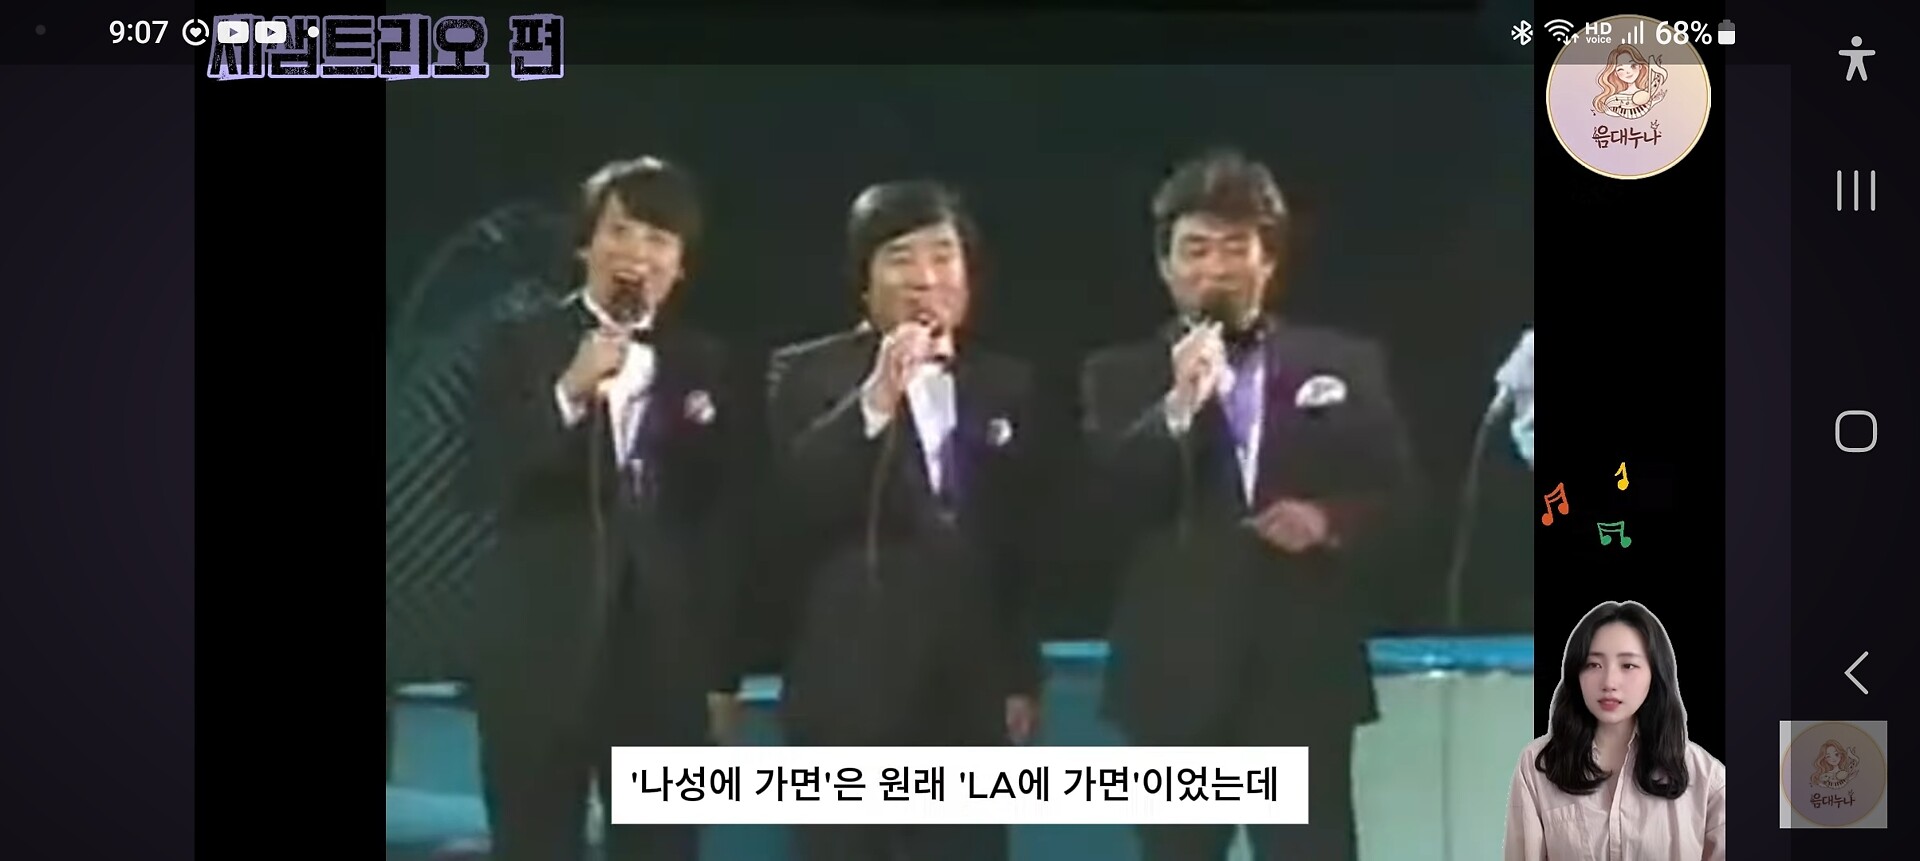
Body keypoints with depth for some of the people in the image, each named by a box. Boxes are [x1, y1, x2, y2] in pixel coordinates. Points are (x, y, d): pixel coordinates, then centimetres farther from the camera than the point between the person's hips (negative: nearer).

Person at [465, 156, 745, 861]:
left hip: (665, 661, 2)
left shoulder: (704, 364, 9)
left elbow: (722, 525, 8)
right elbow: (493, 486, -8)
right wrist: (569, 393, -20)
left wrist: (723, 670, 6)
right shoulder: (519, 348, 4)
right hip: (538, 657, -2)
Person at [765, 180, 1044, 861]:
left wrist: (1022, 675, 13)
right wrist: (874, 400, -21)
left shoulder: (1007, 385, 11)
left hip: (968, 692, 4)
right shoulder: (806, 374, 1)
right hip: (849, 689, -3)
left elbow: (1024, 543, 15)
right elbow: (786, 502, -14)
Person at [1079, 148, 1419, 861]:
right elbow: (1100, 509, -5)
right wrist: (1177, 407, -17)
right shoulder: (1120, 376, 6)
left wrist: (1330, 520, -11)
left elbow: (1397, 493, 9)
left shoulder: (1347, 364, 10)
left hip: (1304, 672, 0)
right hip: (1176, 675, 0)